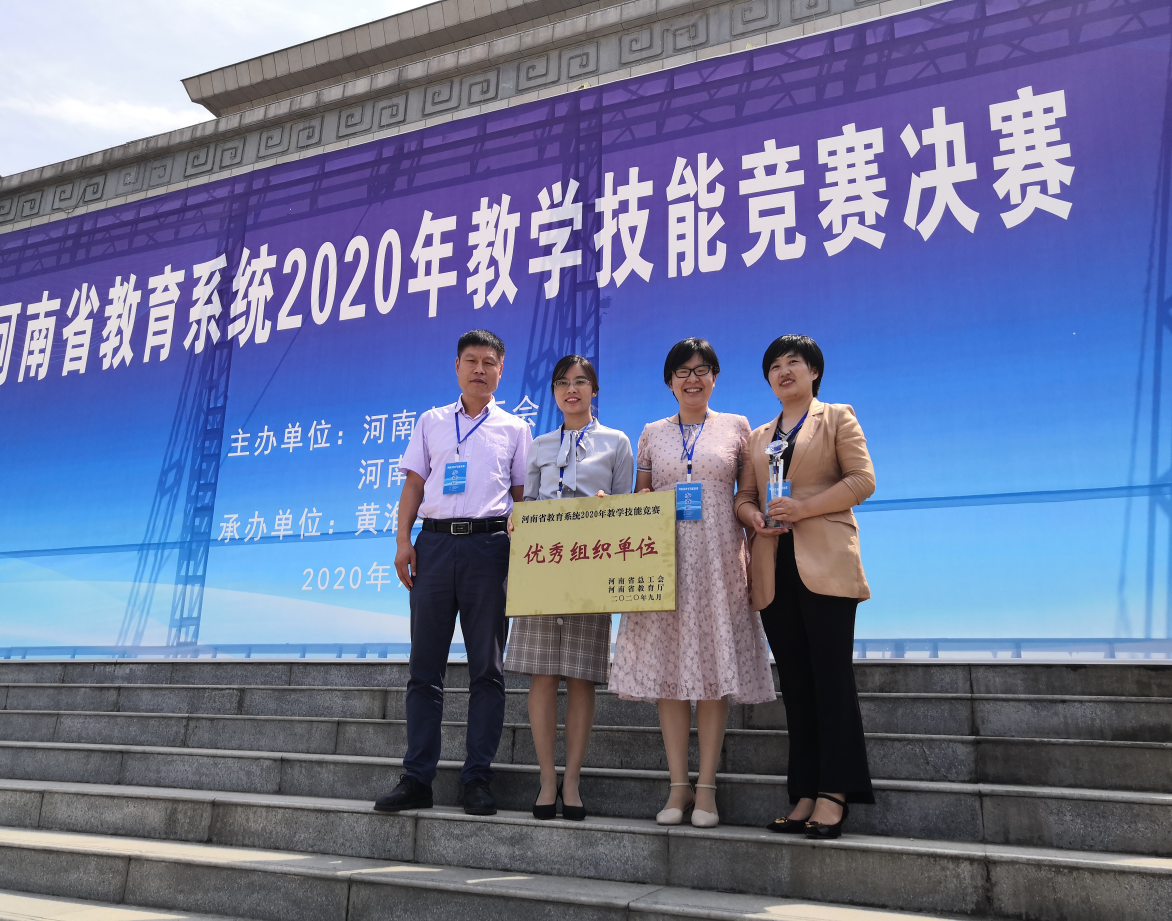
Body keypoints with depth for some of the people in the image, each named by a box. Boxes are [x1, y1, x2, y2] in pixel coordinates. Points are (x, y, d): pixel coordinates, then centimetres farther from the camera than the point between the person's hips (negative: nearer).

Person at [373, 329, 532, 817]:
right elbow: (413, 484, 11)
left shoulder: (514, 429, 12)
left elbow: (521, 495, 10)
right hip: (435, 542, 1)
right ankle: (416, 778, 9)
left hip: (489, 544, -1)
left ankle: (478, 778, 8)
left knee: (487, 667, 1)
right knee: (425, 666, 3)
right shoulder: (431, 422, 16)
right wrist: (403, 540, 0)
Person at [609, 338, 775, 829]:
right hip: (665, 560, 2)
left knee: (713, 667, -2)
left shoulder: (736, 428, 10)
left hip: (718, 559, -1)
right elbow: (639, 498, 15)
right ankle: (678, 785, 8)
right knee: (668, 667, 0)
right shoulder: (652, 433, 14)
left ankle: (706, 787, 6)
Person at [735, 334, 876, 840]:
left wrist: (804, 506, -14)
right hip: (774, 569, 5)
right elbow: (744, 495, 19)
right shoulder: (758, 436, 23)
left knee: (831, 679, -7)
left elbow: (862, 479, -2)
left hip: (824, 564, -5)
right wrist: (754, 515, -5)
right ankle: (805, 795, 10)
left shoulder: (838, 417, 9)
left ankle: (833, 795, -3)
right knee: (795, 684, 5)